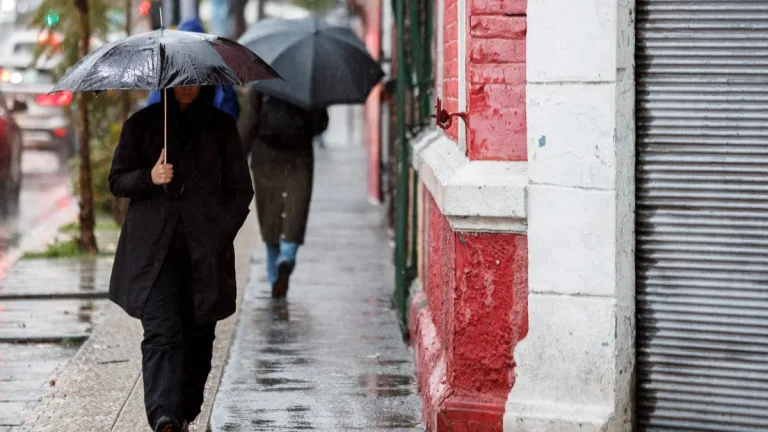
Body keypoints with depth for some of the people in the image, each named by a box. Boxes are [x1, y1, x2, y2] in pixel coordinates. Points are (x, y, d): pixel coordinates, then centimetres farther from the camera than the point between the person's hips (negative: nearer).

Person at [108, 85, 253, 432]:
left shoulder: (221, 127, 9)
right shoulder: (141, 124, 8)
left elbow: (241, 190, 10)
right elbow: (117, 181, 10)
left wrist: (221, 234, -2)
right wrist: (148, 178, -11)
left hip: (205, 249, 2)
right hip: (154, 249, -2)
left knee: (198, 335, 5)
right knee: (161, 332, -15)